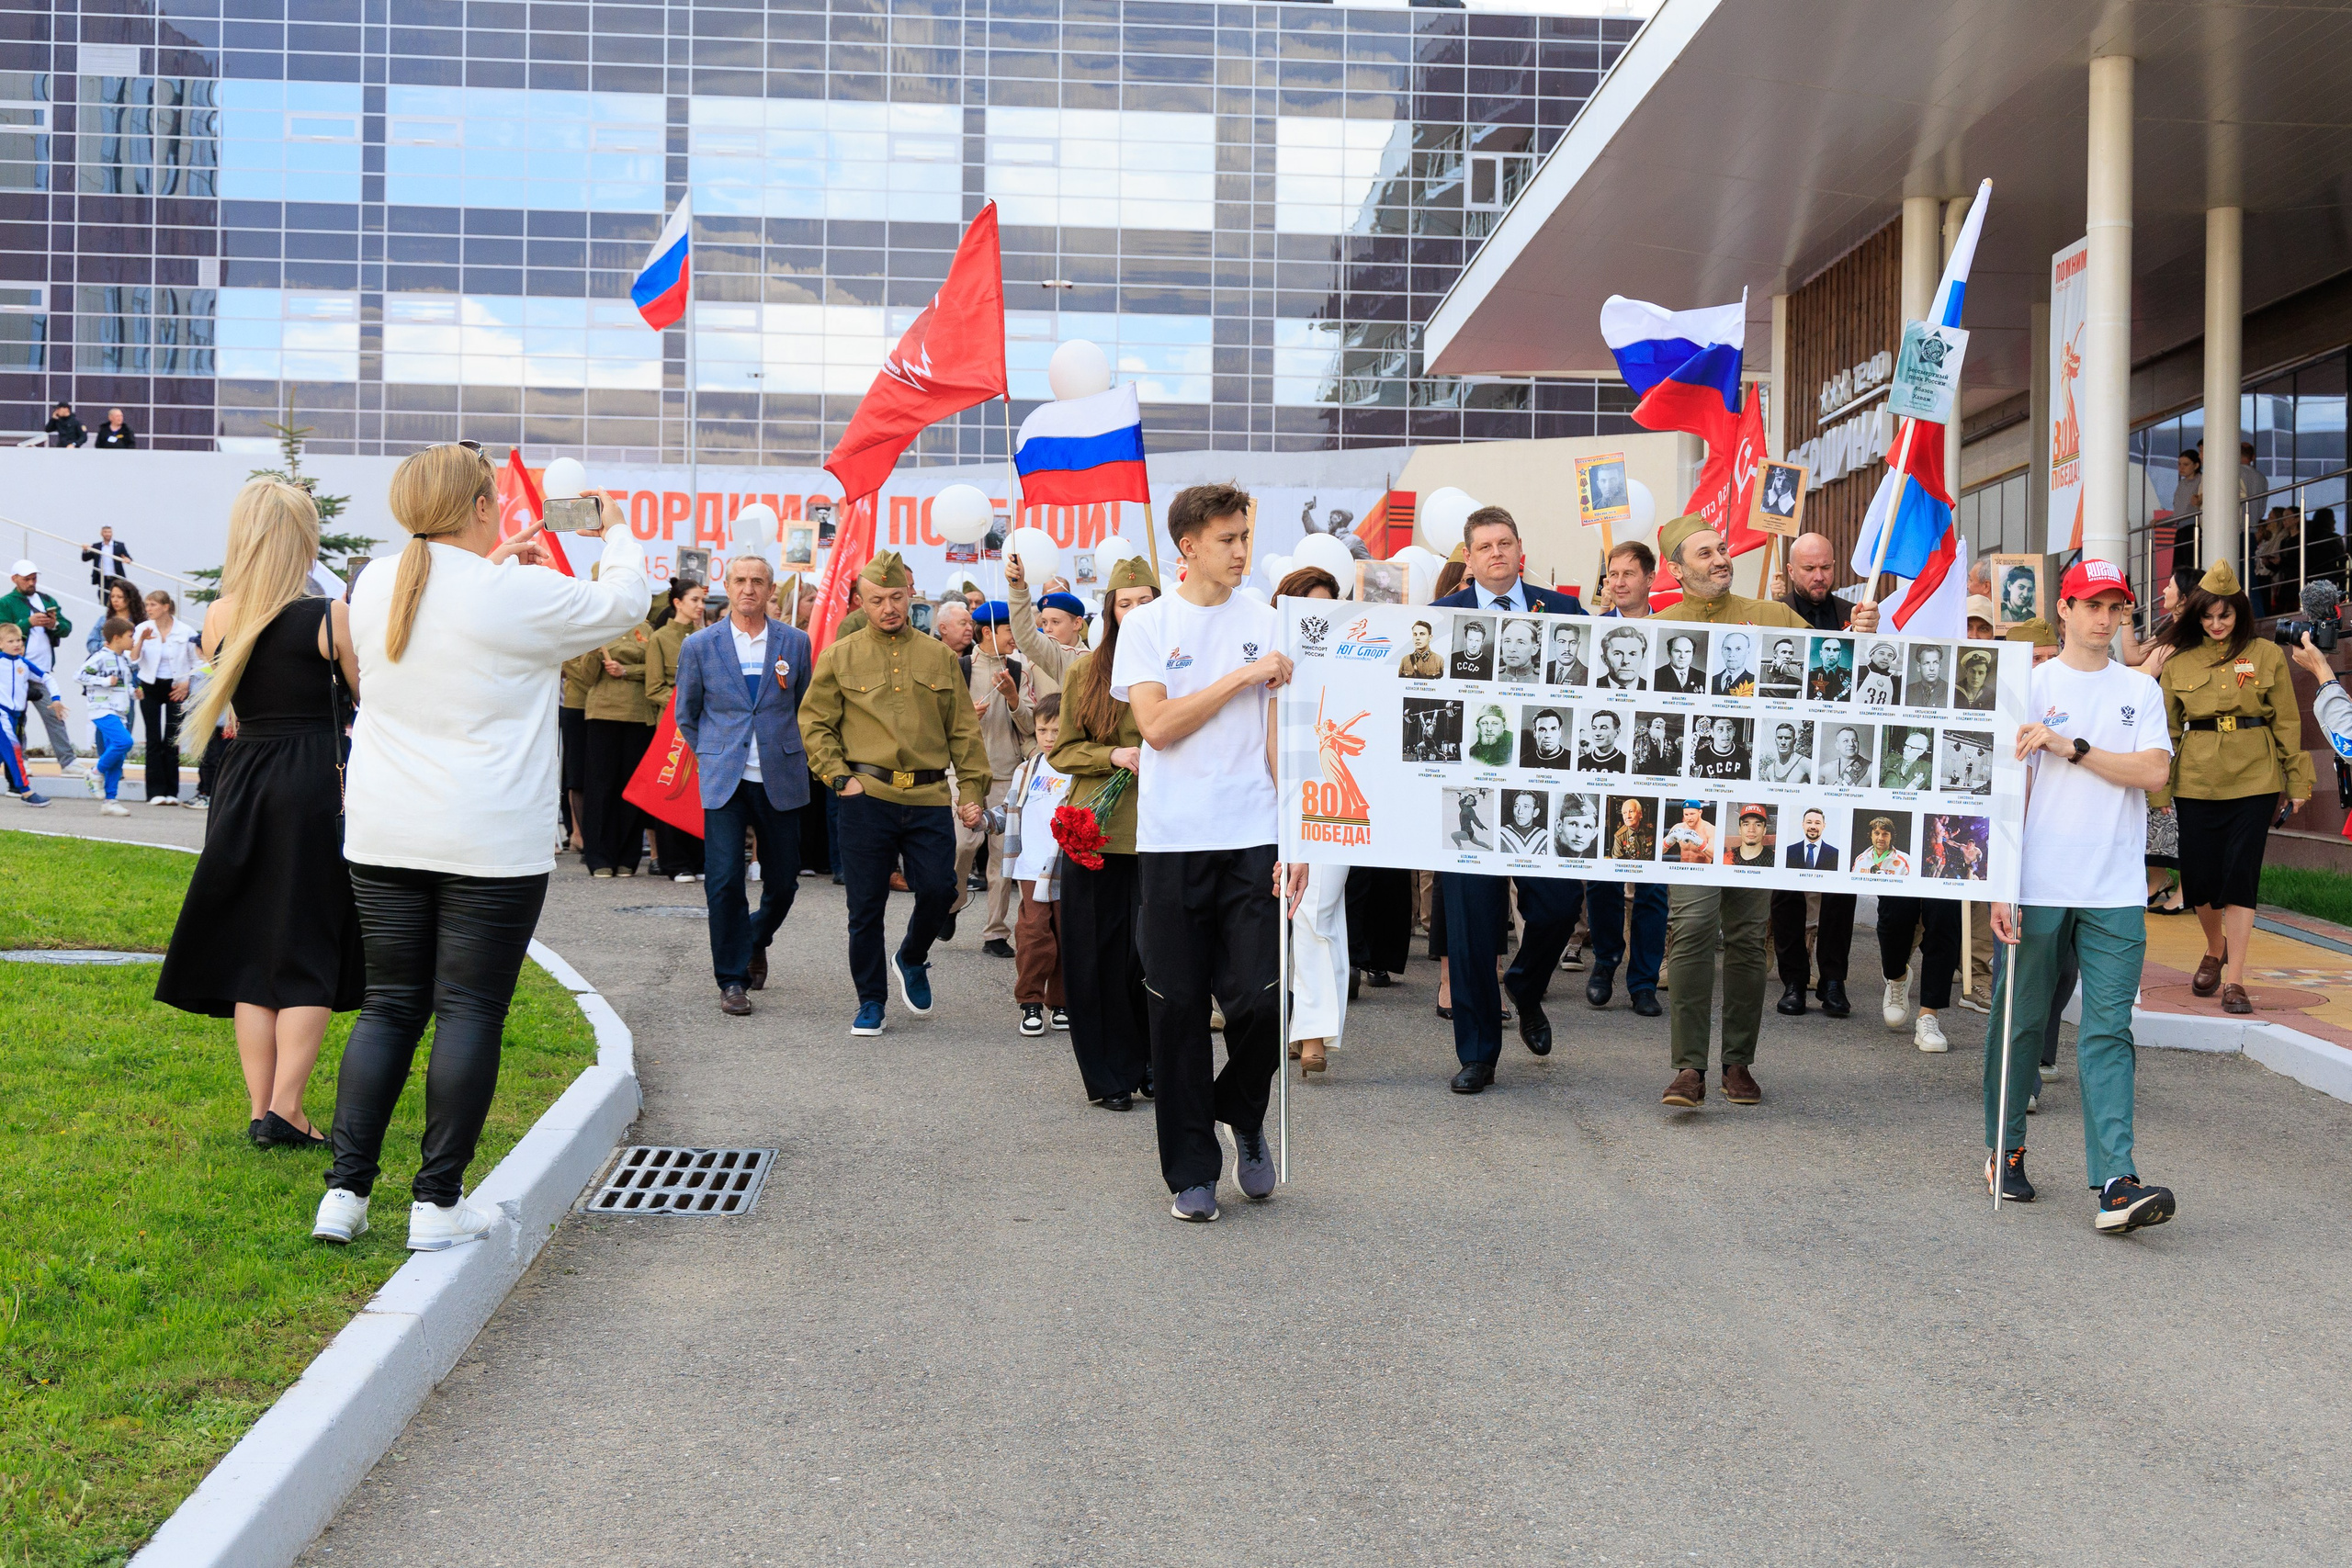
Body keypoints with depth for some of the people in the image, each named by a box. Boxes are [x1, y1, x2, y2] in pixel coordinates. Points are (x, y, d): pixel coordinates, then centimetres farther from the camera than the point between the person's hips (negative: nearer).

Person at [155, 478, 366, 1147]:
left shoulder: (219, 619, 3)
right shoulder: (331, 616, -11)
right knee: (310, 952, 2)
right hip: (319, 786, -4)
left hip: (242, 784, 5)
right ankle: (285, 1110, -5)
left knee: (251, 950, 11)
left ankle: (261, 1110, 11)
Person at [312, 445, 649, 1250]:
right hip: (491, 843, -5)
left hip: (382, 836, 6)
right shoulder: (518, 596, -12)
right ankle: (438, 1202, 5)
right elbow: (622, 604, 4)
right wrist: (619, 533, 22)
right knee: (469, 1011, 1)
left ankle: (345, 1191, 11)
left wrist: (491, 565, 31)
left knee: (388, 1005, 12)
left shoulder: (374, 589, 4)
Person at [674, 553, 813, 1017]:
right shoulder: (699, 646, 2)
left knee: (783, 881, 7)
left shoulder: (796, 643, 4)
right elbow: (686, 715, 14)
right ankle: (732, 980, 4)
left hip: (780, 780, 1)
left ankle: (755, 942, 38)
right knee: (724, 879, -9)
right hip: (723, 781, -1)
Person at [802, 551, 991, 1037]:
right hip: (867, 798, -1)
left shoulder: (939, 656, 11)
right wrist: (839, 777, -4)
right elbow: (814, 724, 6)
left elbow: (963, 730, 12)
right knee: (866, 905, 2)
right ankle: (870, 1001, 17)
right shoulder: (840, 658, 6)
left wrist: (972, 789, 5)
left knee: (939, 889, -8)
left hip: (930, 798, 1)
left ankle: (912, 959, 23)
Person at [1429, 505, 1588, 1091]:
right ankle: (1477, 1053, 13)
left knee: (1559, 903, -3)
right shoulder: (1441, 617, 5)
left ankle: (1526, 989, 32)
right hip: (1469, 783, -1)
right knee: (1471, 921, 1)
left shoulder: (1563, 610, 9)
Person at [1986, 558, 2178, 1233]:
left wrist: (2073, 747, -11)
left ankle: (2116, 1185, -12)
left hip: (2115, 895, 1)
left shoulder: (2140, 690, 12)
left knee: (2107, 1032, -5)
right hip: (2039, 887, -1)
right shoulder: (2031, 685, 4)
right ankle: (2005, 1151, 24)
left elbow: (2154, 771, -2)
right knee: (2021, 1021, 7)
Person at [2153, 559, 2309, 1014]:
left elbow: (2287, 721, 6)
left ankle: (2234, 980, 0)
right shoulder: (2178, 661, 6)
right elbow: (2166, 729, 11)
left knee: (2241, 876, -5)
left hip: (2254, 780, -2)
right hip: (2196, 780, 2)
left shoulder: (2267, 655, 3)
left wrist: (2297, 781, 4)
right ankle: (2215, 949, 34)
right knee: (2198, 878, 3)